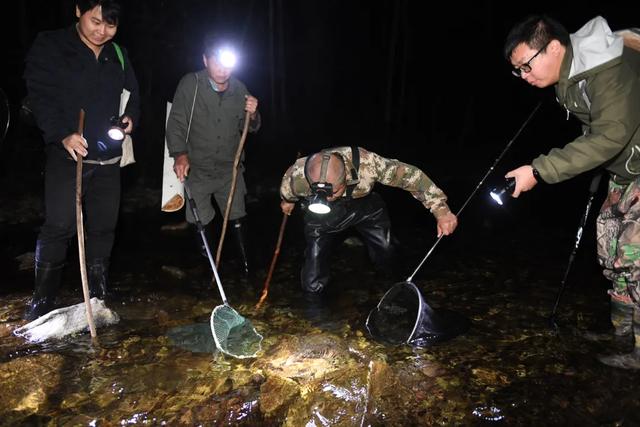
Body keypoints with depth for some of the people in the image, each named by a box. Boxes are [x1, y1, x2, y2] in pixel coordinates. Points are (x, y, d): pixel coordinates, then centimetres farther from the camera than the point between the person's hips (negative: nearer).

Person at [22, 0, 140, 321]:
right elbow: (40, 95, -10)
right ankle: (42, 300, 8)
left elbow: (133, 94, 21)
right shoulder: (49, 46, -3)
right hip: (67, 154, -4)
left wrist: (131, 117, -1)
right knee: (59, 226, -8)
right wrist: (63, 135, -24)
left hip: (108, 157, 5)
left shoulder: (118, 55, 12)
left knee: (104, 226, 8)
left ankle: (98, 295, 23)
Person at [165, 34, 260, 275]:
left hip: (229, 168, 2)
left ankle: (247, 265, 20)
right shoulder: (190, 84, -10)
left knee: (237, 218, 6)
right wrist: (180, 154, -26)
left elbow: (250, 128, 9)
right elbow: (176, 123, -11)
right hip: (197, 168, -1)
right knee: (202, 221, 10)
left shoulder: (239, 89, -1)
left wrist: (252, 115, -14)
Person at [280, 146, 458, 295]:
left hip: (363, 206, 1)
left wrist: (441, 211, -35)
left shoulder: (366, 162, -41)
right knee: (313, 287, -7)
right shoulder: (296, 176, -36)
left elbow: (409, 174, -29)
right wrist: (287, 201, 15)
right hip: (321, 218, -1)